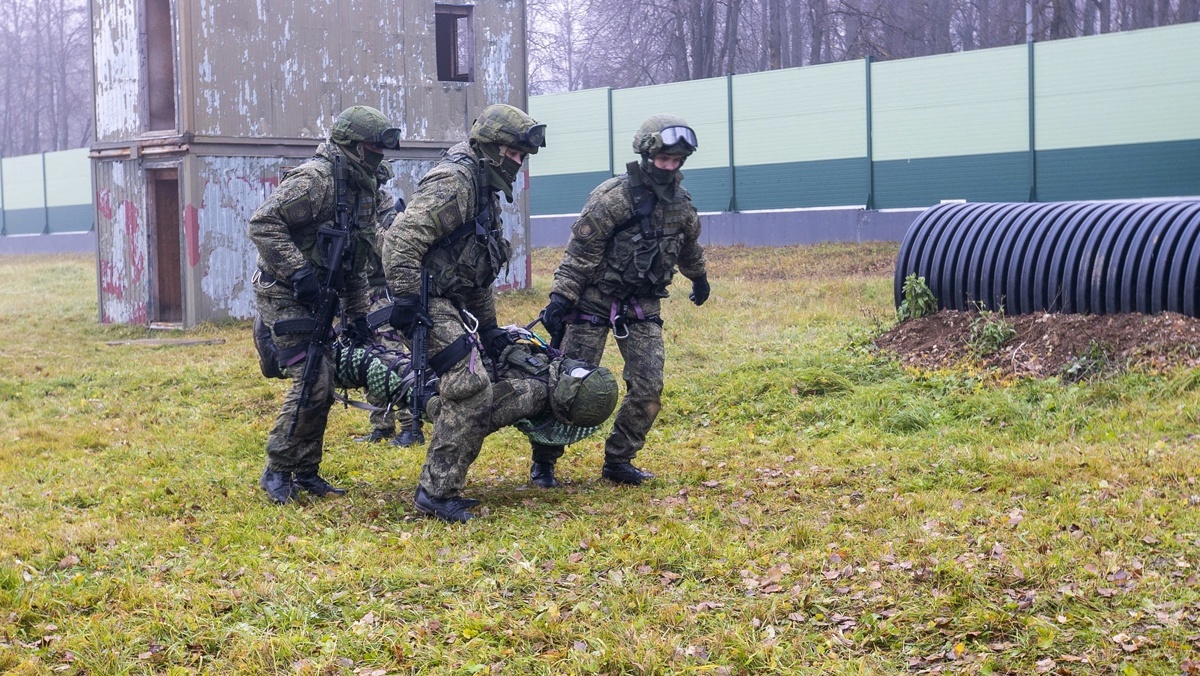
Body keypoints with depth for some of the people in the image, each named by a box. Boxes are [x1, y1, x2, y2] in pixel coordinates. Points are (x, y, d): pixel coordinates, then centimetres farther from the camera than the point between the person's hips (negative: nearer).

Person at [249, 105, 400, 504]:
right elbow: (262, 223, -25)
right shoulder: (315, 179, -18)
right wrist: (298, 272, -28)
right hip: (285, 296, -9)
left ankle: (305, 472, 20)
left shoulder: (363, 190, 12)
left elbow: (356, 262, 20)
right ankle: (276, 471, -2)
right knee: (311, 382, -14)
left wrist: (358, 315, 17)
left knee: (322, 385, 9)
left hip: (318, 299, 9)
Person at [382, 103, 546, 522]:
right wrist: (406, 300, -27)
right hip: (429, 304, -11)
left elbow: (479, 269, 27)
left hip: (453, 304, 11)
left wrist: (488, 326, 25)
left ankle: (438, 486, 23)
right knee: (471, 392, -16)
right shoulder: (454, 181, -14)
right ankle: (437, 493, -9)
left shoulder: (485, 190, 20)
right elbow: (402, 238, -24)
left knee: (465, 395, 13)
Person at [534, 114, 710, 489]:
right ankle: (543, 461, 12)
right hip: (595, 300, -5)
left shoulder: (681, 203, 2)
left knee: (648, 388, -5)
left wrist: (699, 277, 38)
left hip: (642, 305, 5)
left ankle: (618, 461, 10)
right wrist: (560, 297, -21)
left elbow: (688, 245, 24)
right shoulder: (614, 196, -17)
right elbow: (579, 250, -17)